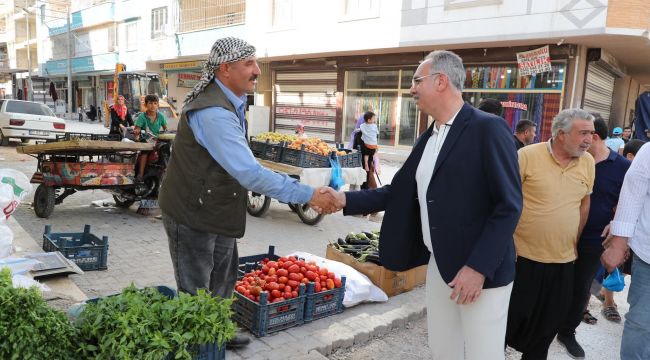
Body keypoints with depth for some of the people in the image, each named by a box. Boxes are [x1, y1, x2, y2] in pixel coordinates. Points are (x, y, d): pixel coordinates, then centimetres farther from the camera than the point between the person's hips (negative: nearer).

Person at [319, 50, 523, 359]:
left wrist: (479, 267, -20)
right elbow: (399, 192, 12)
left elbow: (509, 205, -16)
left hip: (481, 270, -7)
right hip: (438, 265, 7)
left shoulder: (488, 128, -13)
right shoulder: (428, 138, 11)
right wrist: (345, 200, 5)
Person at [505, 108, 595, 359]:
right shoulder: (527, 155, -12)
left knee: (549, 323, 16)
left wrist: (574, 241, 16)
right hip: (523, 256, -4)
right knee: (512, 317, 7)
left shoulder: (588, 162, 3)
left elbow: (584, 203, 14)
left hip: (564, 260, 5)